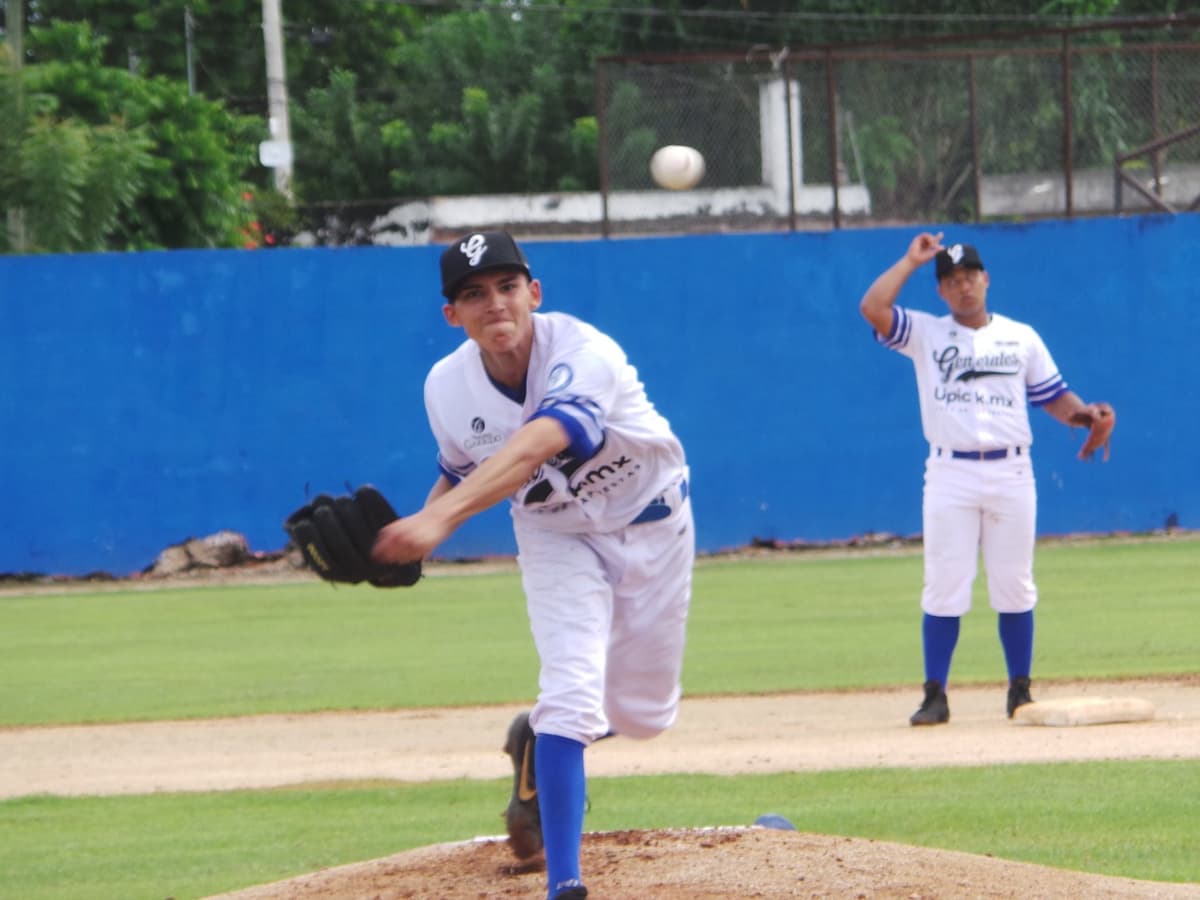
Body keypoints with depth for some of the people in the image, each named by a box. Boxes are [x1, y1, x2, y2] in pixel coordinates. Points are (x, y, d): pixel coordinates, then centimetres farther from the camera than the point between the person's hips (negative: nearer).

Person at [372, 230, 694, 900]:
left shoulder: (583, 355, -37)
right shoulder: (449, 388, -19)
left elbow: (531, 450, -55)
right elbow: (461, 470, 3)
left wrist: (442, 518, -68)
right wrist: (418, 527, -19)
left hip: (652, 527, -1)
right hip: (558, 538, 1)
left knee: (643, 715, 11)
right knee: (572, 689, -21)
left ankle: (539, 741, 44)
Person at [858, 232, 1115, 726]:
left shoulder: (1021, 337, 12)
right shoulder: (925, 333, 6)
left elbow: (1053, 396, 11)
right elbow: (872, 308, -9)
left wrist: (1084, 412, -9)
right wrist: (912, 260, -3)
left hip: (1011, 473, 1)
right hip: (950, 475, -1)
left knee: (1014, 588, 4)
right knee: (944, 588, -4)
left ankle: (1020, 691, 11)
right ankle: (935, 695, -2)